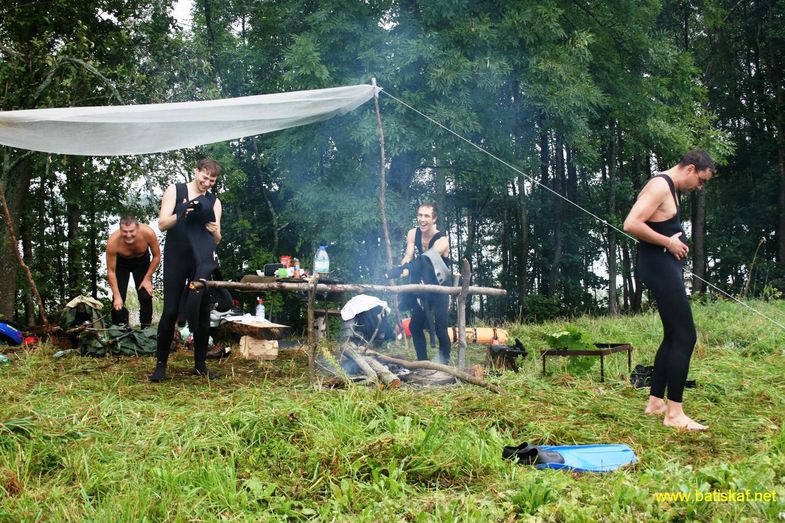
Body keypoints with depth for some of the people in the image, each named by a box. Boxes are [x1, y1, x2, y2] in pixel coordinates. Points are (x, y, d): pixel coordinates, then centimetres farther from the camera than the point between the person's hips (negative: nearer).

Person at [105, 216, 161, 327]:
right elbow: (111, 271, -26)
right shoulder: (113, 241, -38)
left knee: (146, 297, -7)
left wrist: (147, 279, -15)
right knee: (118, 301, -11)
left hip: (142, 261, 1)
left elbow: (156, 256, -16)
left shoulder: (148, 233, -36)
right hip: (121, 262, -1)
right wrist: (117, 296, -28)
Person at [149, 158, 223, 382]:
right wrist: (181, 215, -22)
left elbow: (217, 240, 12)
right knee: (170, 311, -5)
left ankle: (200, 364, 11)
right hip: (176, 259, -2)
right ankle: (161, 364, 4)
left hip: (203, 262, 2)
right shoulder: (175, 191, 6)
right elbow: (162, 223, -4)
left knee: (203, 312, 2)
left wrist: (214, 231, -11)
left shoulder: (214, 201, 13)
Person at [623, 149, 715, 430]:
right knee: (685, 336, -11)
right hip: (658, 266, -11)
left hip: (665, 266, 11)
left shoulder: (670, 188, 18)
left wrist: (675, 242, 10)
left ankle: (655, 402, 21)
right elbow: (631, 224, -25)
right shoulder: (660, 186, -14)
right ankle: (674, 413, -8)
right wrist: (668, 242, -18)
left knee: (673, 336, 15)